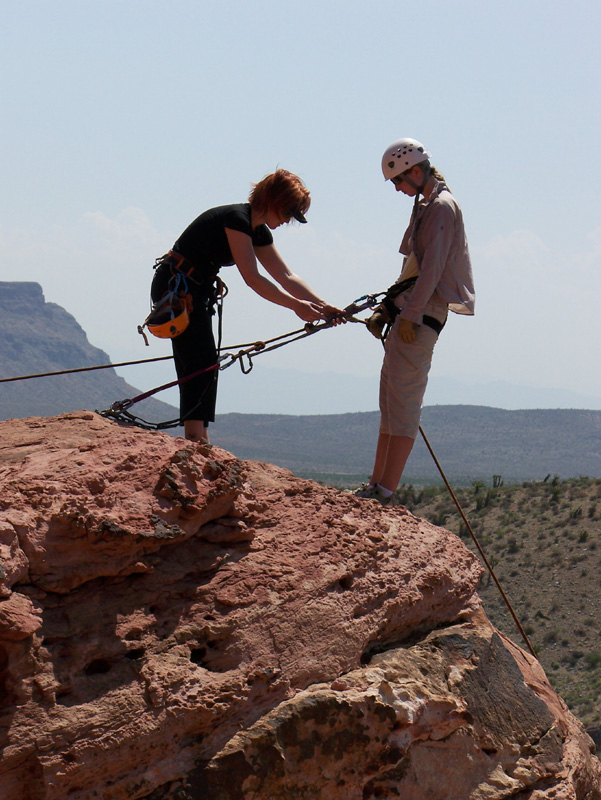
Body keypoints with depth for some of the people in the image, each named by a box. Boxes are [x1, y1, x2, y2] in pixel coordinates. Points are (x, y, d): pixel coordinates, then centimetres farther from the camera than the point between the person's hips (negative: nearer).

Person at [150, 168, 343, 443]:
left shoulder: (259, 232, 9)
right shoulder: (235, 218, -20)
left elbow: (286, 277, 10)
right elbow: (252, 278, -25)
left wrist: (322, 307, 1)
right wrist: (296, 305, -24)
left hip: (195, 291, 10)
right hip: (175, 288, -10)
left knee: (200, 367, 9)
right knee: (201, 363, -13)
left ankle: (197, 442, 11)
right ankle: (196, 441, -16)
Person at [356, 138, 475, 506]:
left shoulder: (442, 206, -10)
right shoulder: (427, 205, 21)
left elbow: (432, 268, -19)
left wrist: (410, 314, -23)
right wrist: (386, 310, 19)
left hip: (422, 313, -11)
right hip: (410, 312, 11)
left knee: (404, 400, -12)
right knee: (391, 399, 11)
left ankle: (386, 491, -15)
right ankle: (377, 486, 14)